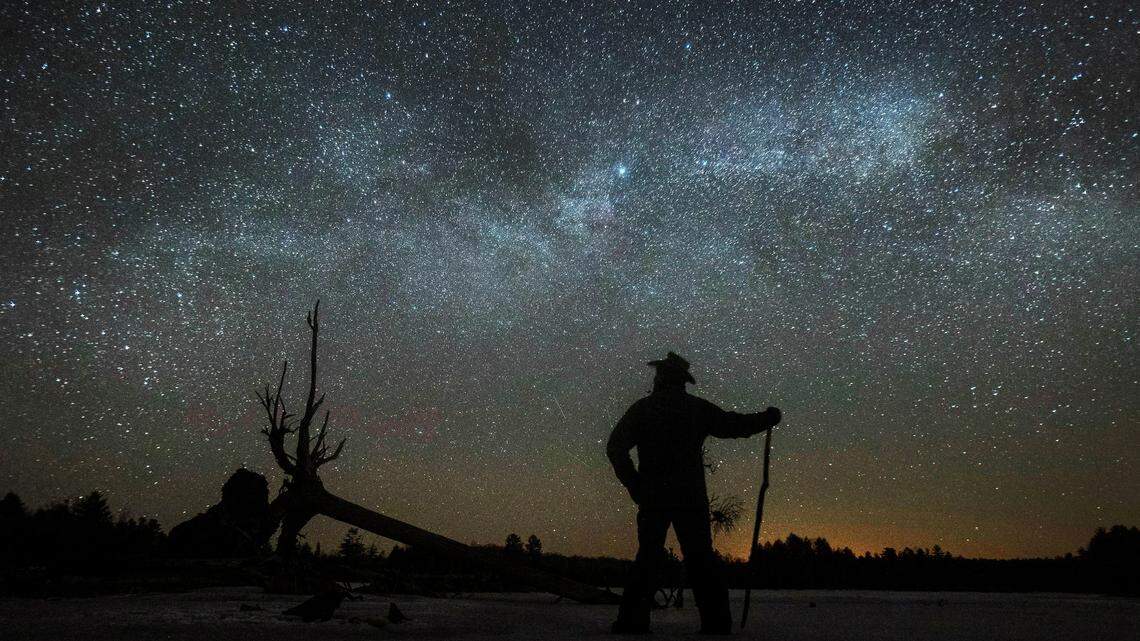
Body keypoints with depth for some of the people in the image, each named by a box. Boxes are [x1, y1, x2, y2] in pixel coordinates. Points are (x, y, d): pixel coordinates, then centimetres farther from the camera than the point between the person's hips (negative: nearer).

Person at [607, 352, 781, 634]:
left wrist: (634, 484, 3)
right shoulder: (697, 407, 6)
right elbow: (735, 425, 10)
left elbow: (615, 448, -3)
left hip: (653, 497, 0)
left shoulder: (642, 408, 4)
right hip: (691, 497, 0)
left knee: (647, 558, 7)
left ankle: (632, 619, 1)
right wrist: (767, 418, 27)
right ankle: (716, 621, 5)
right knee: (701, 559, 7)